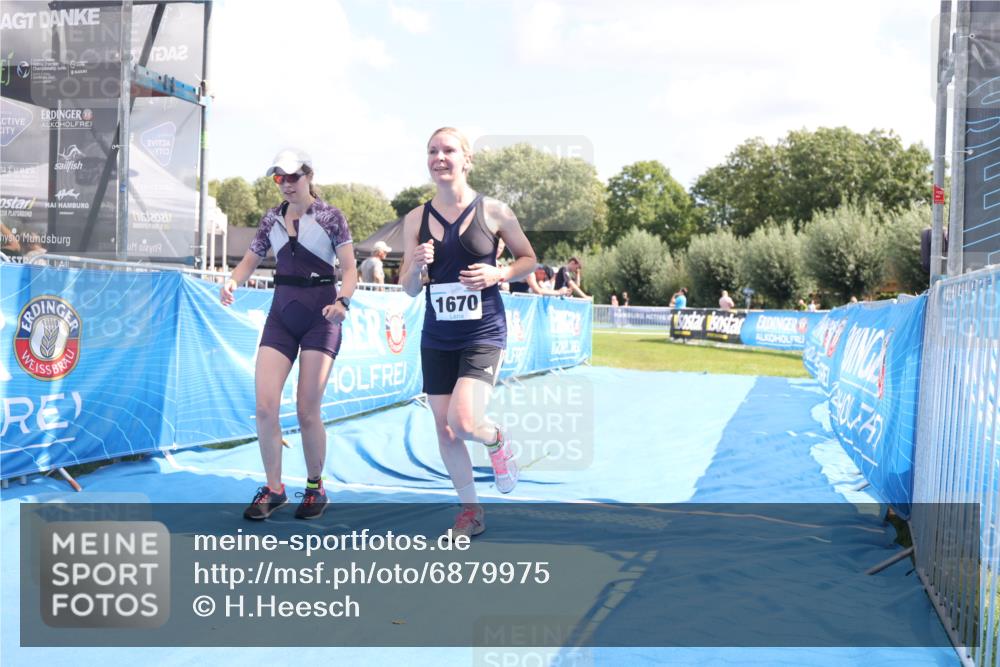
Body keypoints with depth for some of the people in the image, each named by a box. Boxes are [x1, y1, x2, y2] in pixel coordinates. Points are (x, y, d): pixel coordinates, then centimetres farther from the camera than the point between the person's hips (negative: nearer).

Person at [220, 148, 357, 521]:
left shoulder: (330, 216, -1)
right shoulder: (271, 219, 11)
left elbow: (350, 268, -5)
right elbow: (250, 261, 14)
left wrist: (342, 301, -24)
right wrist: (232, 282, -8)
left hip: (320, 315, -4)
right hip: (282, 314, 4)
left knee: (307, 410, -5)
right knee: (264, 406, -6)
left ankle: (315, 488, 15)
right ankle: (273, 489, 9)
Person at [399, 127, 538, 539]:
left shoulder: (493, 211, -5)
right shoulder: (416, 219, 3)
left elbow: (528, 260, 6)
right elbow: (409, 289, 6)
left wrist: (497, 275, -13)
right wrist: (416, 266, -16)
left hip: (483, 334, -4)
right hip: (436, 338, 4)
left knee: (463, 422, -20)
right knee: (444, 429, 8)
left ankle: (496, 440, 18)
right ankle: (470, 510, 28)